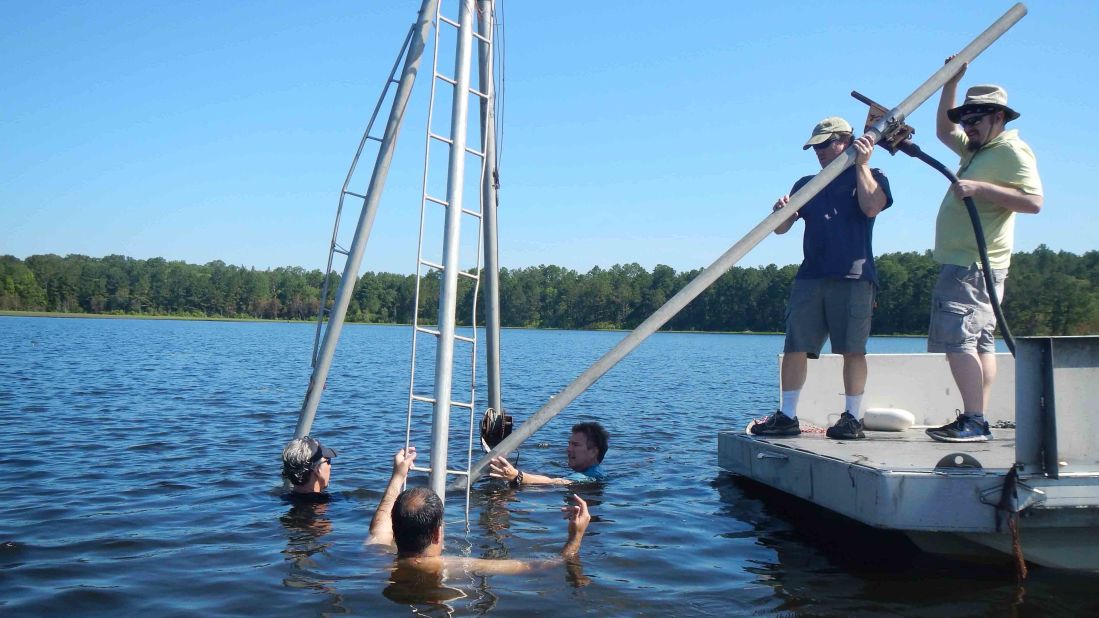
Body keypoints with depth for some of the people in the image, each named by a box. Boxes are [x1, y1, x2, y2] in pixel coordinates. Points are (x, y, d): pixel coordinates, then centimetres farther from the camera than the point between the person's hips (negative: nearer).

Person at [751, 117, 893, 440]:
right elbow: (781, 228, 15)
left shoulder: (870, 177, 12)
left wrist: (861, 164, -8)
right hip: (810, 276, 4)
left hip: (853, 276, -4)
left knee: (852, 349, -4)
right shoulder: (806, 184, 23)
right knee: (794, 346, -2)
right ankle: (787, 416, 3)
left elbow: (871, 206, -11)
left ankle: (853, 417, 5)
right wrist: (781, 210, -7)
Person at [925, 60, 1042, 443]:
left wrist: (980, 189, -25)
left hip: (972, 266, -10)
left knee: (957, 340, -16)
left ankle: (974, 422, -17)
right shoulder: (978, 151, 22)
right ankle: (975, 421, 9)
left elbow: (1033, 201, -20)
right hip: (964, 264, 10)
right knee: (979, 342, 7)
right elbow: (943, 131, 36)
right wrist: (951, 83, 26)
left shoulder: (1011, 150, -7)